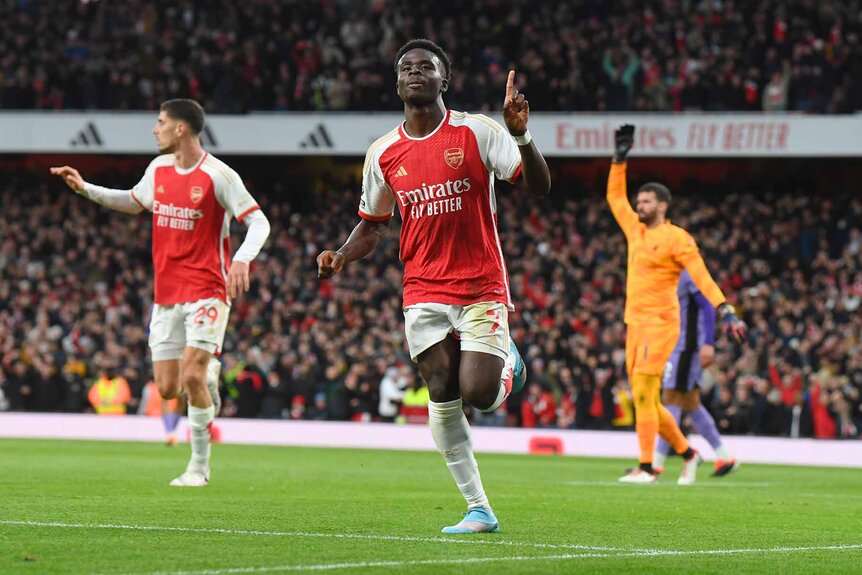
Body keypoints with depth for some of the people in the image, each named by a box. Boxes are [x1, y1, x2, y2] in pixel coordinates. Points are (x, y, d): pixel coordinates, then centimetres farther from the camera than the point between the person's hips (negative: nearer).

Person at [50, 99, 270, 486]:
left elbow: (258, 222, -11)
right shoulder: (159, 169, 8)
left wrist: (242, 259, -29)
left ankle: (199, 468, -2)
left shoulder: (218, 175, -12)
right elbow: (134, 202, 28)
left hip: (207, 290, -6)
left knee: (192, 376, -17)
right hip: (166, 292, 6)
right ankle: (209, 373, 34)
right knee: (167, 388, 0)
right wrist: (85, 189, 20)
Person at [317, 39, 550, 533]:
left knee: (478, 395, -14)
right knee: (443, 397, -4)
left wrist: (521, 136, -26)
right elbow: (374, 224, 18)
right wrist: (341, 257, -1)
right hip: (425, 291, 3)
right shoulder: (384, 154, 7)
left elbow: (539, 186, -9)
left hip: (482, 286, -3)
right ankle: (479, 510, 5)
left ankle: (507, 365, 23)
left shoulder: (477, 132, -4)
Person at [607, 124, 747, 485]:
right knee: (646, 400, 8)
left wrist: (726, 312, -21)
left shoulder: (676, 238, -7)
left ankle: (646, 468, -11)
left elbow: (702, 277, -12)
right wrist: (620, 159, 22)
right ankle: (687, 454, 21)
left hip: (660, 323, -8)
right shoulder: (636, 231, 15)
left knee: (643, 395, -13)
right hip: (636, 324, 8)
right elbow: (615, 198, 28)